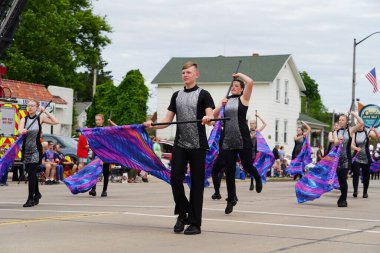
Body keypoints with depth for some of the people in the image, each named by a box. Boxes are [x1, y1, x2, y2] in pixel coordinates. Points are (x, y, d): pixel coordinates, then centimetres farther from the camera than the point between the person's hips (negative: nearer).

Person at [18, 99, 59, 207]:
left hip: (36, 150, -3)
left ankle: (30, 198, -13)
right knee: (32, 174, 13)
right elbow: (20, 130, -14)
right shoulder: (24, 119, 4)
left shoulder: (40, 118, 0)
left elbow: (56, 122, -9)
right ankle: (37, 194, 33)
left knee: (31, 174, -13)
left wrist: (46, 112, -7)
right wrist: (23, 131, -37)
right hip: (26, 150, 3)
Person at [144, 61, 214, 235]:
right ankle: (182, 214, 14)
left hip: (197, 145, -4)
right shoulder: (176, 96, 15)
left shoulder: (203, 95, 0)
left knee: (196, 182, -1)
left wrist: (208, 119, -36)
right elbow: (168, 120, 13)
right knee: (175, 178, -5)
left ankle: (194, 223, 4)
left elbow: (210, 117, -12)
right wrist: (152, 124, -6)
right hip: (180, 144, 4)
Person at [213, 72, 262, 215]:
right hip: (227, 141, 4)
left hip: (243, 140, -4)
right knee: (229, 171, 2)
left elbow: (250, 82, -13)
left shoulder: (243, 99, 2)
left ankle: (257, 177, 37)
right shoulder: (226, 100, 14)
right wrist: (221, 105, -4)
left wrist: (240, 75, 2)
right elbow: (214, 115, 10)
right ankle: (231, 200, 11)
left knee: (247, 166, 1)